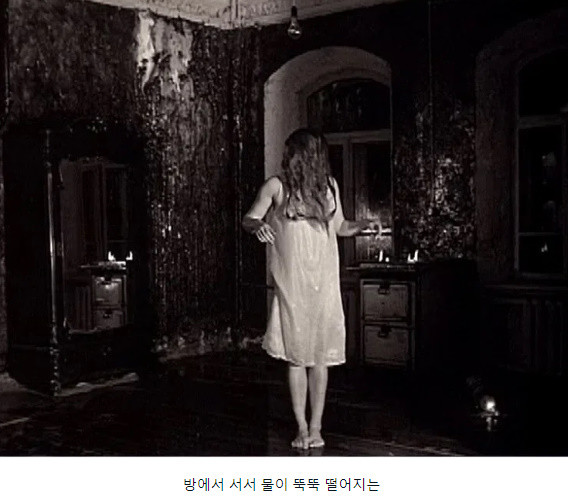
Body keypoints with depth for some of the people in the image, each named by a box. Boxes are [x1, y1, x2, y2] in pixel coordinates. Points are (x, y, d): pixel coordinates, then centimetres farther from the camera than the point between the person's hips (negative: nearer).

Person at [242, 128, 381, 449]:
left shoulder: (329, 185, 6)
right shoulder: (277, 186, -1)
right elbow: (248, 219, 4)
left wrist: (364, 225, 0)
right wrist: (258, 225, -19)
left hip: (325, 282, 2)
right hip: (291, 283, -1)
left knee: (320, 355, 3)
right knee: (296, 356, 3)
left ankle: (316, 427, 12)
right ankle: (302, 427, 13)